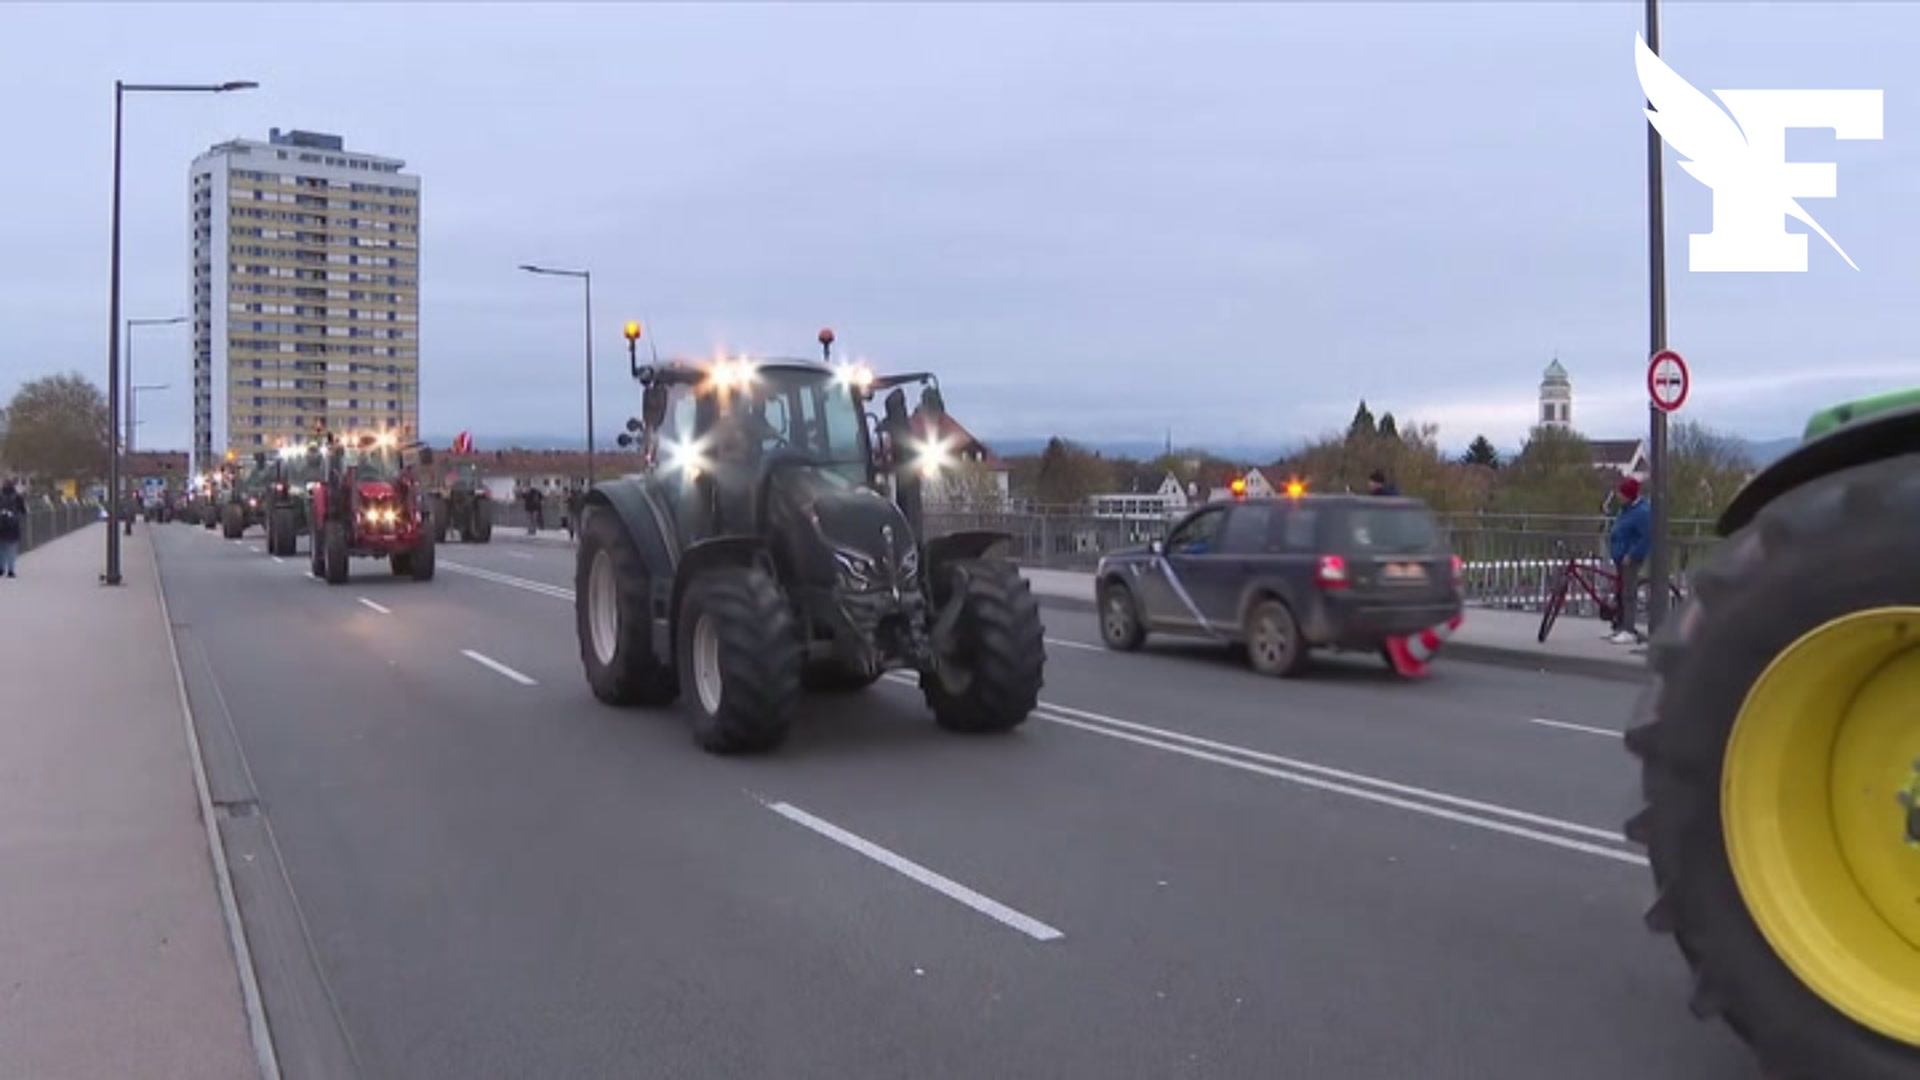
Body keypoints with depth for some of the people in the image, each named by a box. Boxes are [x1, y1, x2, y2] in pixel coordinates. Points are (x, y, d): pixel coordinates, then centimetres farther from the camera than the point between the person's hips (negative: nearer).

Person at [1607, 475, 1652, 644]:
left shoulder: (1642, 512, -17)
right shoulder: (1626, 509, 14)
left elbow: (1646, 538, -21)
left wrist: (1631, 556, -21)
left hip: (1631, 559, -10)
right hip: (1621, 558, 10)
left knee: (1628, 594, -10)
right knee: (1620, 593, 14)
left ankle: (1628, 631, -9)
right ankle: (1620, 627, 21)